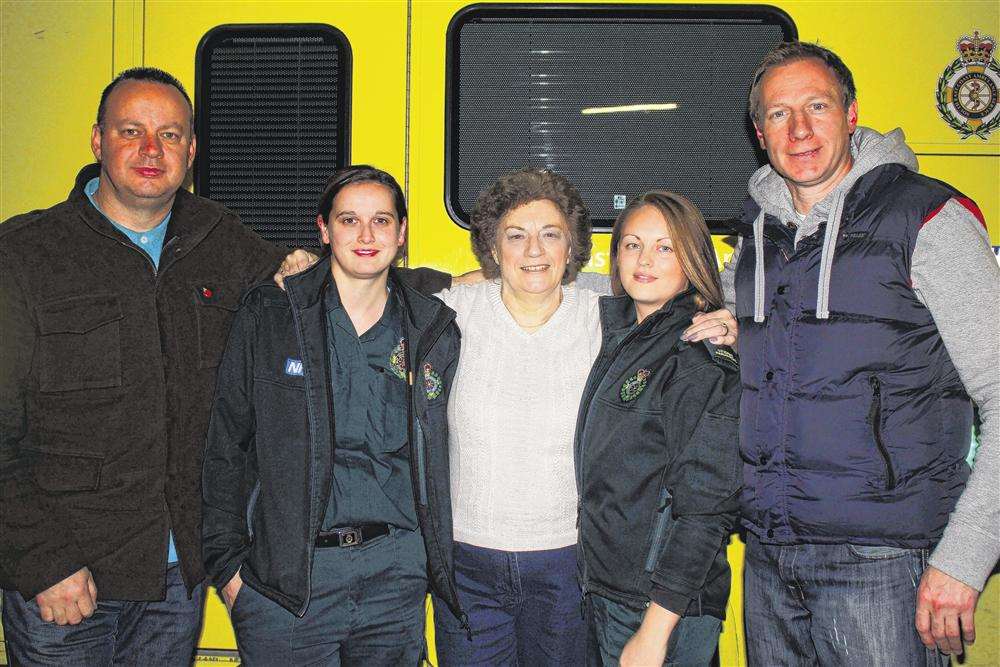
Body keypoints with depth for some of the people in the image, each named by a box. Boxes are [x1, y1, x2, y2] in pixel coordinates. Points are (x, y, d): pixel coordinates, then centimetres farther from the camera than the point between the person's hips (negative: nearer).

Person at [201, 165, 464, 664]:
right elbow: (224, 446, 0)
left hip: (395, 572, 2)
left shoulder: (435, 330, 6)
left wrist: (437, 560, 8)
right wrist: (227, 565, -3)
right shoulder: (268, 315, -2)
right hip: (282, 576, -2)